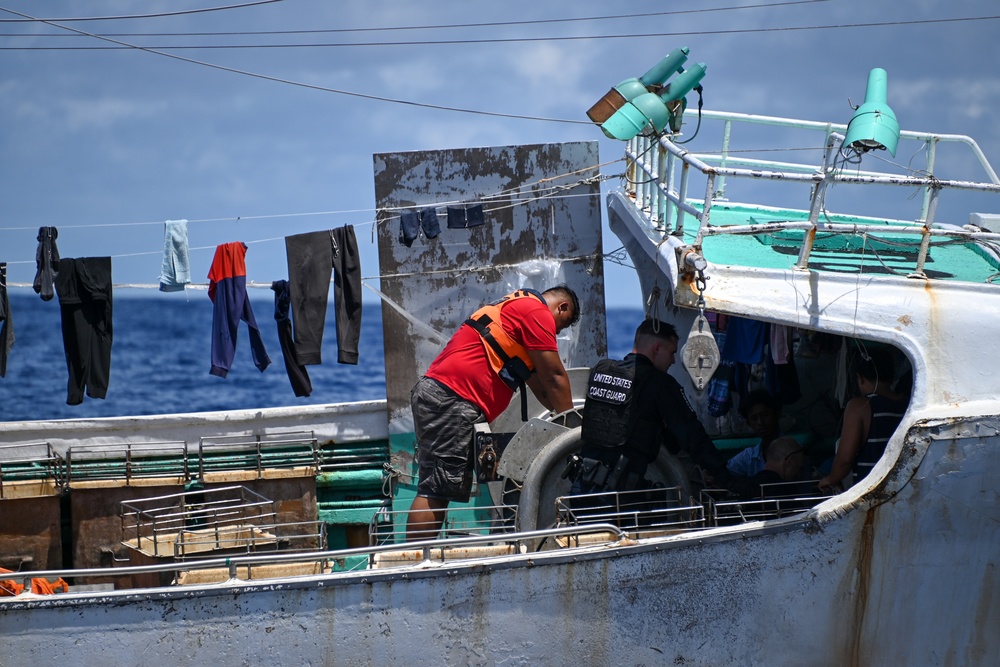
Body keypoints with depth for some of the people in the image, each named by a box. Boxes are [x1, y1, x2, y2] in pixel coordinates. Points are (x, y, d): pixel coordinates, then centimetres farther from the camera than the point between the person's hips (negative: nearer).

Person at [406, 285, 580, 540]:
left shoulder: (515, 308, 31)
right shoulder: (538, 312, 0)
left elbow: (539, 384, 34)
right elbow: (554, 377, 0)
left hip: (432, 390, 10)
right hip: (451, 399, -10)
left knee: (434, 489, 6)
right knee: (435, 490, -15)